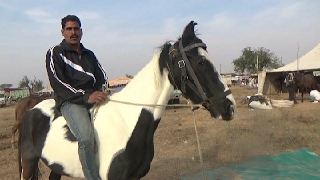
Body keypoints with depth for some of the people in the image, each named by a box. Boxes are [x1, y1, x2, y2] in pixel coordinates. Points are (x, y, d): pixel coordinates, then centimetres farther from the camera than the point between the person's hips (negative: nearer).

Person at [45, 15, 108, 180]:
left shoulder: (89, 54, 23)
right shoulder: (55, 53, 6)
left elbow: (101, 77, 18)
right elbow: (58, 83, -8)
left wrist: (103, 92, -8)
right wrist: (85, 96, -21)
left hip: (95, 98, 6)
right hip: (70, 101, -6)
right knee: (86, 137, -33)